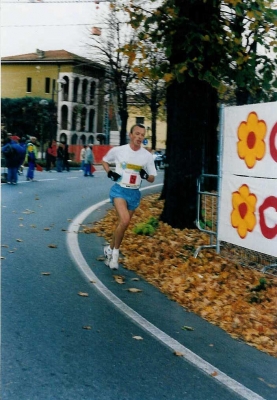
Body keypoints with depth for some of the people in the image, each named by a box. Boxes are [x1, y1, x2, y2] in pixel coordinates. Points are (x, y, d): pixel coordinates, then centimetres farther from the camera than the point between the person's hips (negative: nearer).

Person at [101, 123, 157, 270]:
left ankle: (110, 249, 34)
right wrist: (109, 173, -6)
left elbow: (152, 178, 5)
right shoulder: (118, 150, -7)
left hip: (134, 193, 4)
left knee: (122, 224, 12)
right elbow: (104, 160, 13)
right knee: (125, 220, -24)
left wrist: (146, 175, -18)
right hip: (119, 190, -4)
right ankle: (115, 251, -5)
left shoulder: (147, 155, -2)